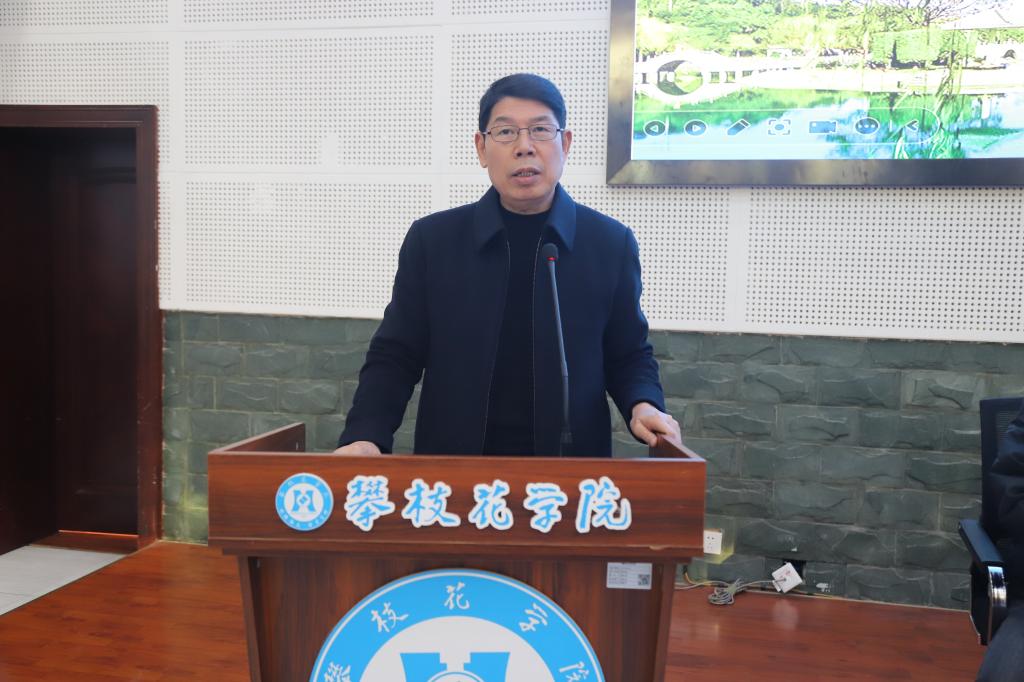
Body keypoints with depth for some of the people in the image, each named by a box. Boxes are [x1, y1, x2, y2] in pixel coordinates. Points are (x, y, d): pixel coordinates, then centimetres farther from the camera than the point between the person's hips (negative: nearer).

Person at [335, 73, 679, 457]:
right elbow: (396, 355, 0)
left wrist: (643, 406, -13)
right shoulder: (432, 239, -2)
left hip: (569, 463, 0)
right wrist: (365, 436, -16)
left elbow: (629, 354, 7)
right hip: (452, 463, 0)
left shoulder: (611, 244, -2)